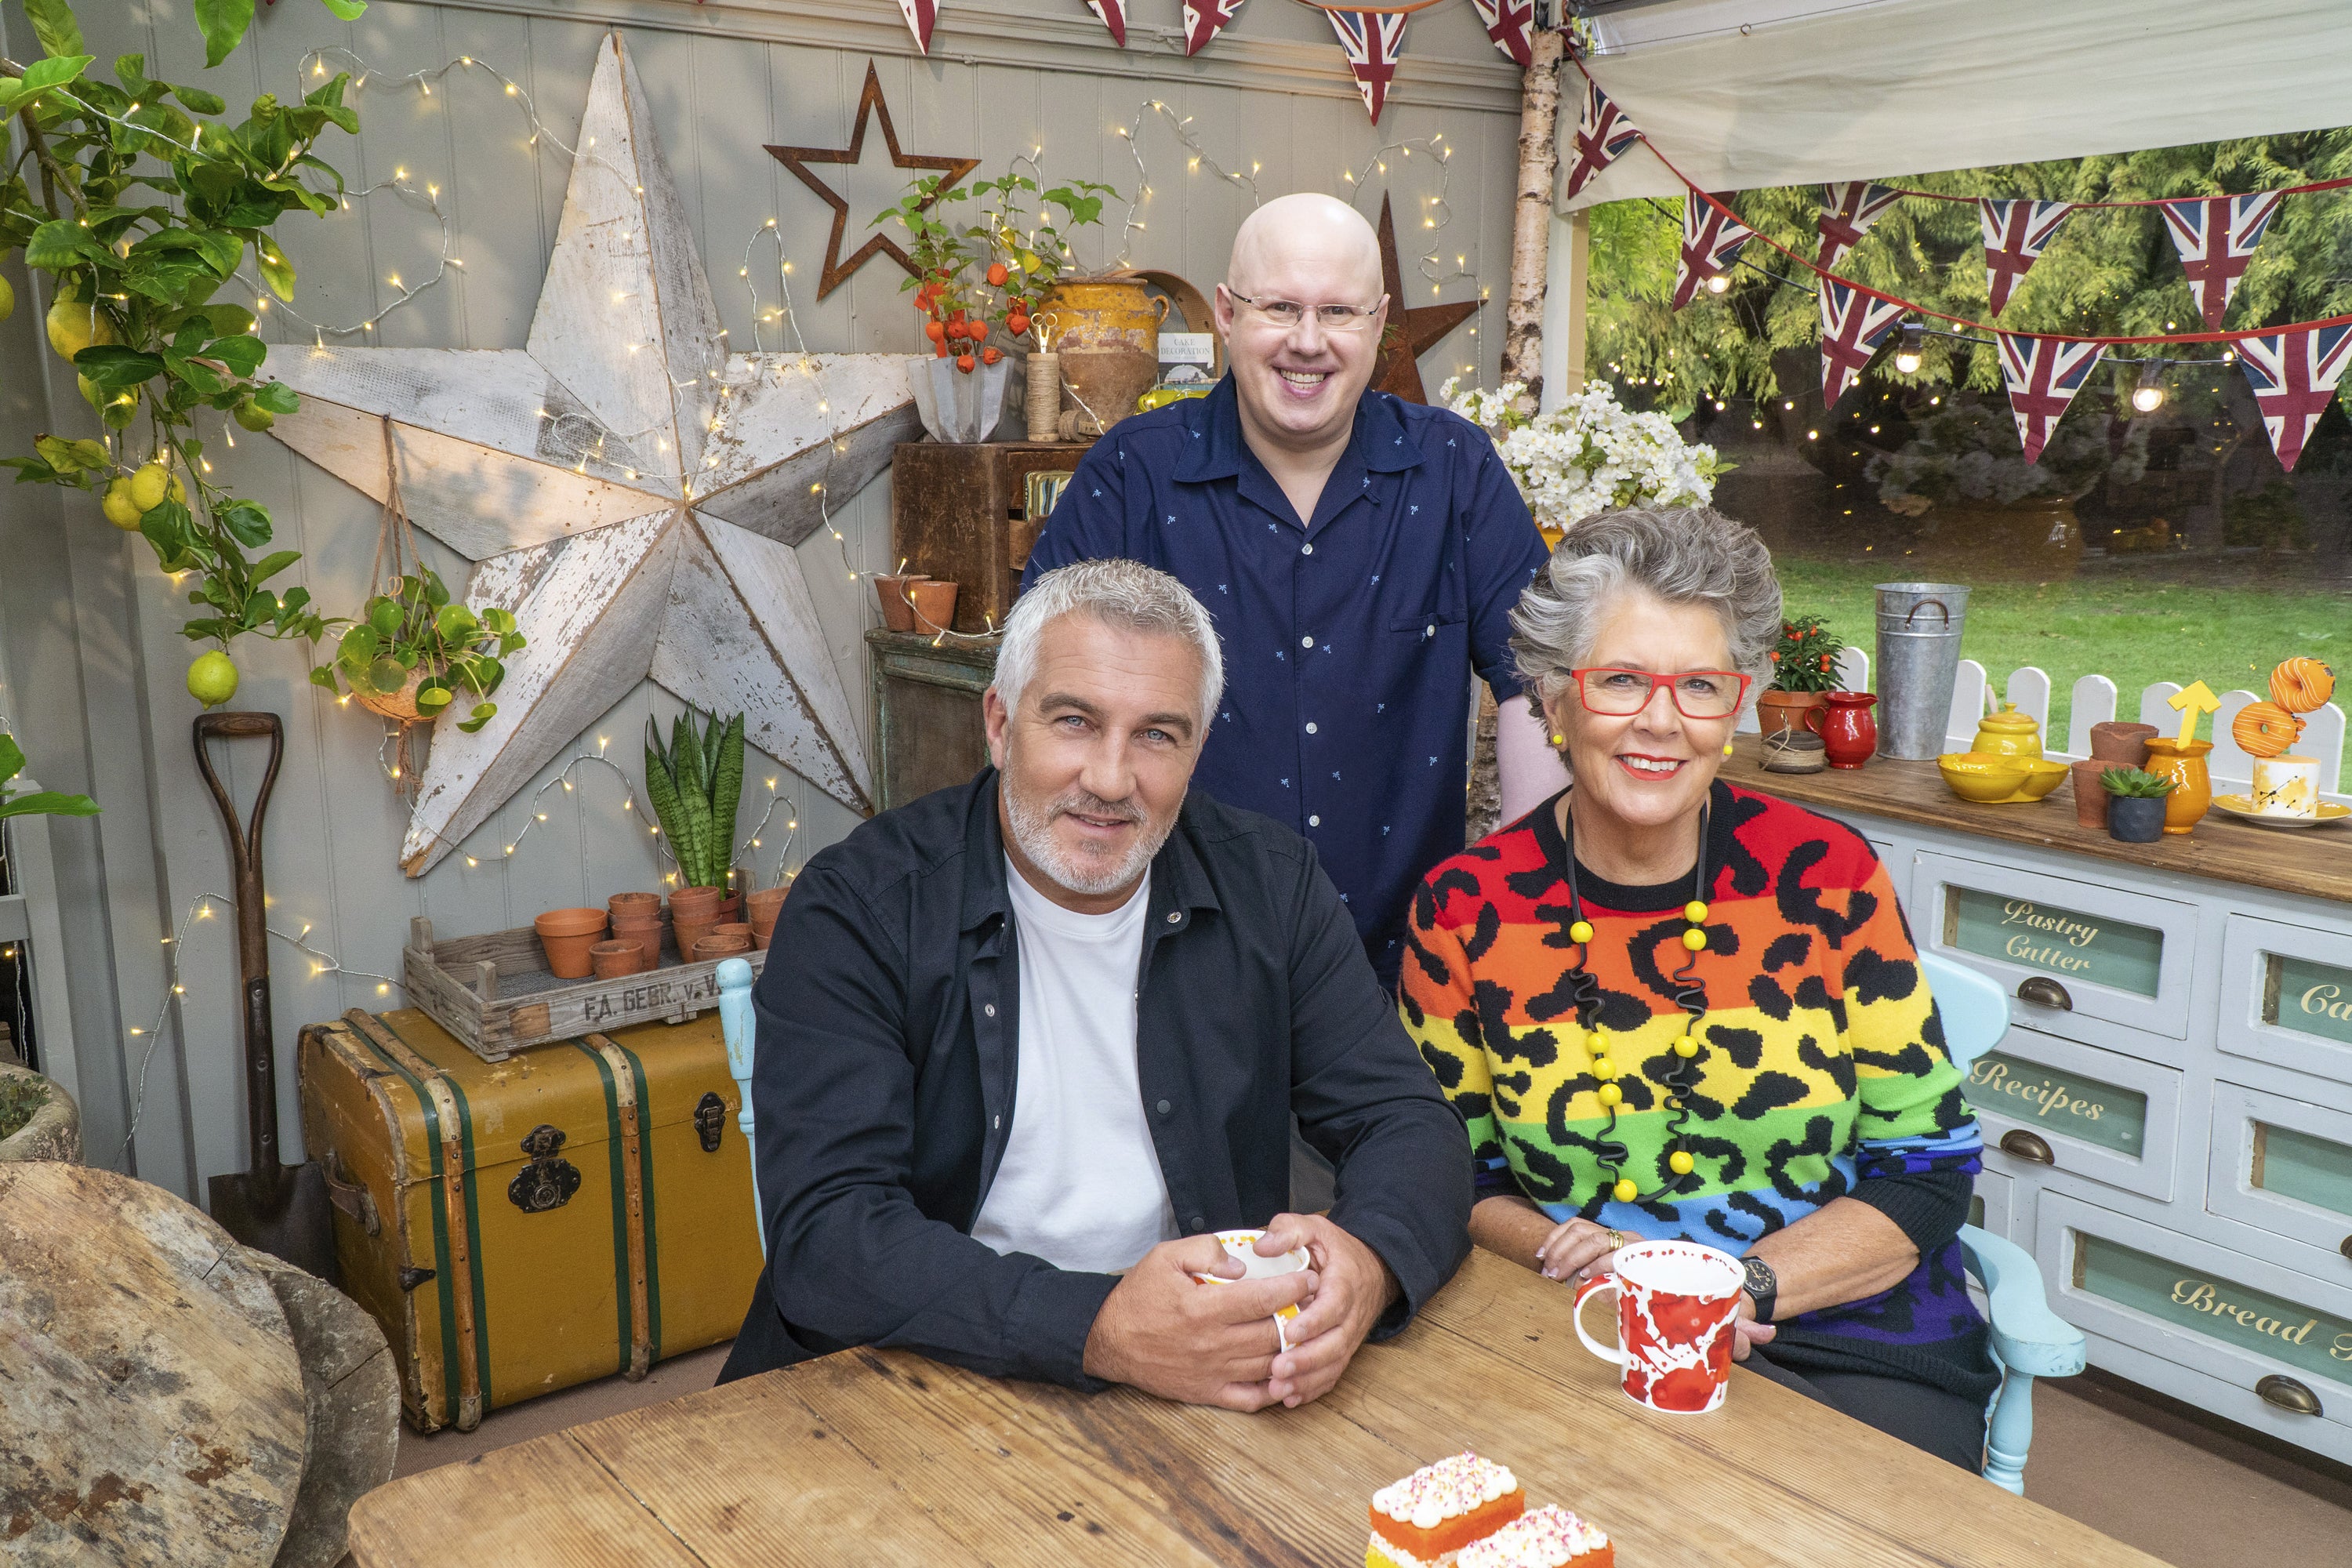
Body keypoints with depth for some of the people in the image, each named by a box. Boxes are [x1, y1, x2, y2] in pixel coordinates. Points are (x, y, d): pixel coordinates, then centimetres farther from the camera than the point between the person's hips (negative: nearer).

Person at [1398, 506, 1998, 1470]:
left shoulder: (1827, 877, -3)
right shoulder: (1466, 910, -3)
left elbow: (1927, 1172, 0)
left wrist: (1740, 1286, -16)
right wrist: (1573, 1258, -16)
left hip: (1848, 1337, 1)